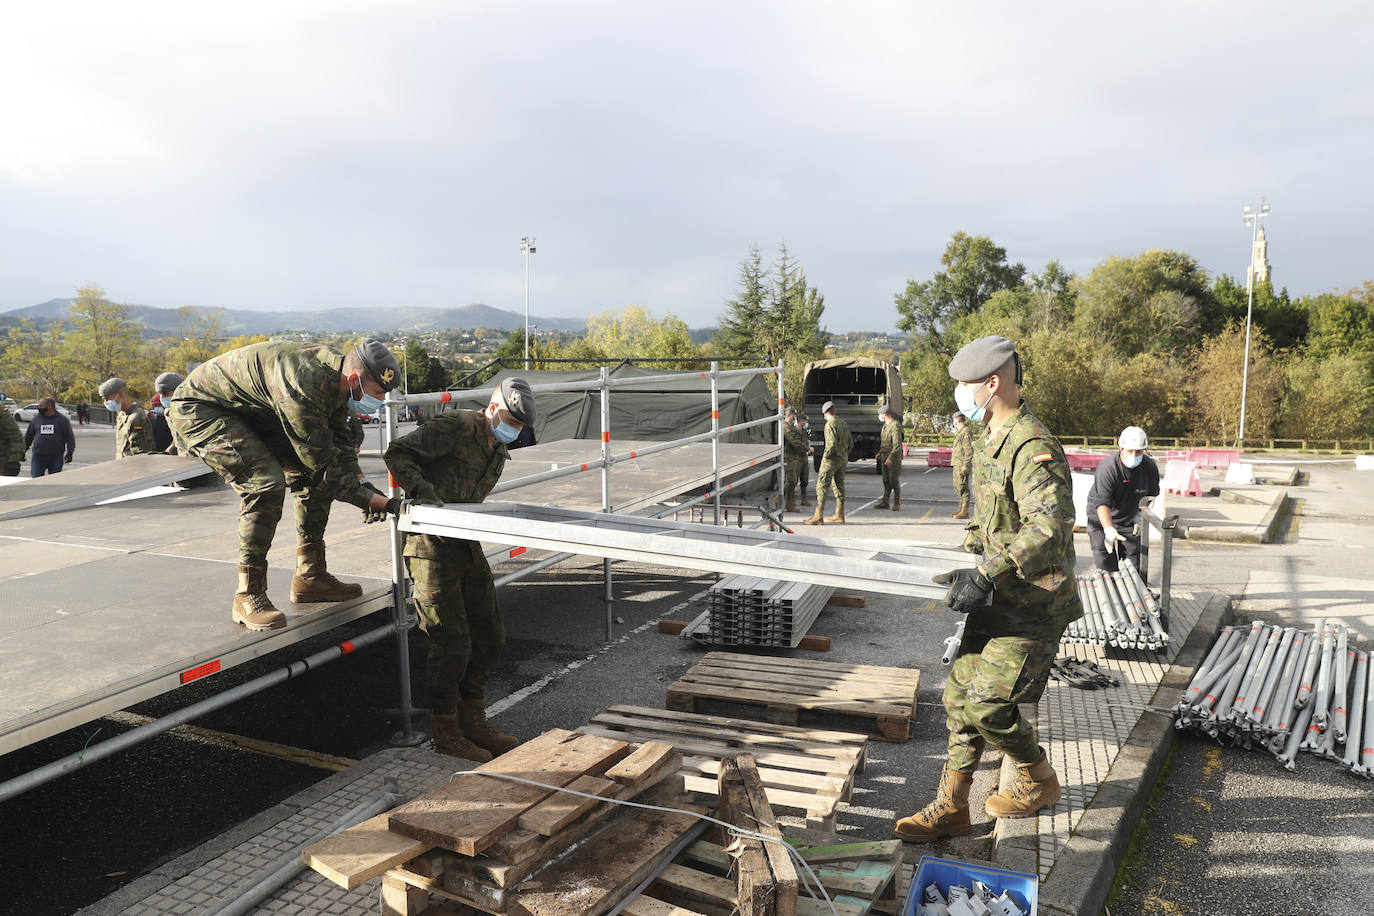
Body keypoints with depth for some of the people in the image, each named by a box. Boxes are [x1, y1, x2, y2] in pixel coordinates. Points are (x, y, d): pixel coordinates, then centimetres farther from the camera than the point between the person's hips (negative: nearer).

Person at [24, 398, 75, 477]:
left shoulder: (62, 420, 2)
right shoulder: (36, 419, 8)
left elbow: (70, 437, 2)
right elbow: (28, 436, 17)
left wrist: (70, 453, -7)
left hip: (56, 457, -2)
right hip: (38, 456, 2)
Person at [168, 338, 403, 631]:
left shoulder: (334, 378, -6)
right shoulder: (304, 383, -37)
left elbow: (340, 446, 0)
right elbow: (323, 462, -33)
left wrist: (365, 486, -17)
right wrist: (383, 503, -31)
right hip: (198, 409, -10)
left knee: (311, 475, 3)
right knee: (266, 482, -27)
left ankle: (310, 577, 12)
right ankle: (248, 597, -17)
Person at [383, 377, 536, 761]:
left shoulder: (498, 449, 13)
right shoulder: (457, 426, -14)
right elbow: (398, 452, -17)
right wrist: (421, 489, -30)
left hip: (467, 546, 9)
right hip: (432, 546, -9)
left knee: (489, 636, 11)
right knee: (452, 643, -6)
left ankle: (473, 721, 25)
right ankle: (446, 733, 11)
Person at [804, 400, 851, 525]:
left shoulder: (830, 424, -15)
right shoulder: (844, 423, 11)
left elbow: (832, 444, -24)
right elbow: (850, 443, 14)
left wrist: (825, 456, -12)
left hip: (831, 460, -9)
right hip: (842, 460, 9)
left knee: (821, 487, -7)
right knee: (839, 486, 14)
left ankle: (818, 517, -11)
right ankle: (839, 515, 18)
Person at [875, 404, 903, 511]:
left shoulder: (895, 426, -17)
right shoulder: (885, 425, 13)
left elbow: (897, 444, -23)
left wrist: (890, 458, -30)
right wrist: (880, 453, 21)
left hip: (894, 457, -9)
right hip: (885, 457, 9)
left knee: (894, 481, -5)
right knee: (886, 480, 11)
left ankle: (897, 504, 2)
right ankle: (884, 502, 16)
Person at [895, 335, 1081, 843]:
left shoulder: (1034, 449, -22)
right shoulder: (992, 442, 11)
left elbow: (1049, 529, -34)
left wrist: (984, 576, -37)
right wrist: (967, 559, 19)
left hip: (1033, 606, -9)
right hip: (997, 598, 9)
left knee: (988, 704, -6)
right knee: (960, 694, 8)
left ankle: (1039, 780, 23)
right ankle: (950, 807, 18)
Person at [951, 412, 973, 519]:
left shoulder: (966, 432, -15)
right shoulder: (959, 432, 18)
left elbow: (969, 450, -20)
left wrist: (965, 465, -23)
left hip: (962, 464, -11)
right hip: (957, 464, 11)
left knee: (962, 487, -10)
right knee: (957, 486, 15)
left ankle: (964, 511, -8)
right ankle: (961, 508, 23)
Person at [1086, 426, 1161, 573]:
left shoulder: (1150, 467, -10)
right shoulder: (1107, 468, -27)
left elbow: (1151, 494, 10)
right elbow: (1102, 503, -34)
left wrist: (1140, 516, 0)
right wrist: (1109, 530, -44)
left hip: (1129, 520, 4)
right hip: (1102, 520, -4)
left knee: (1133, 564, 4)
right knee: (1105, 565, -6)